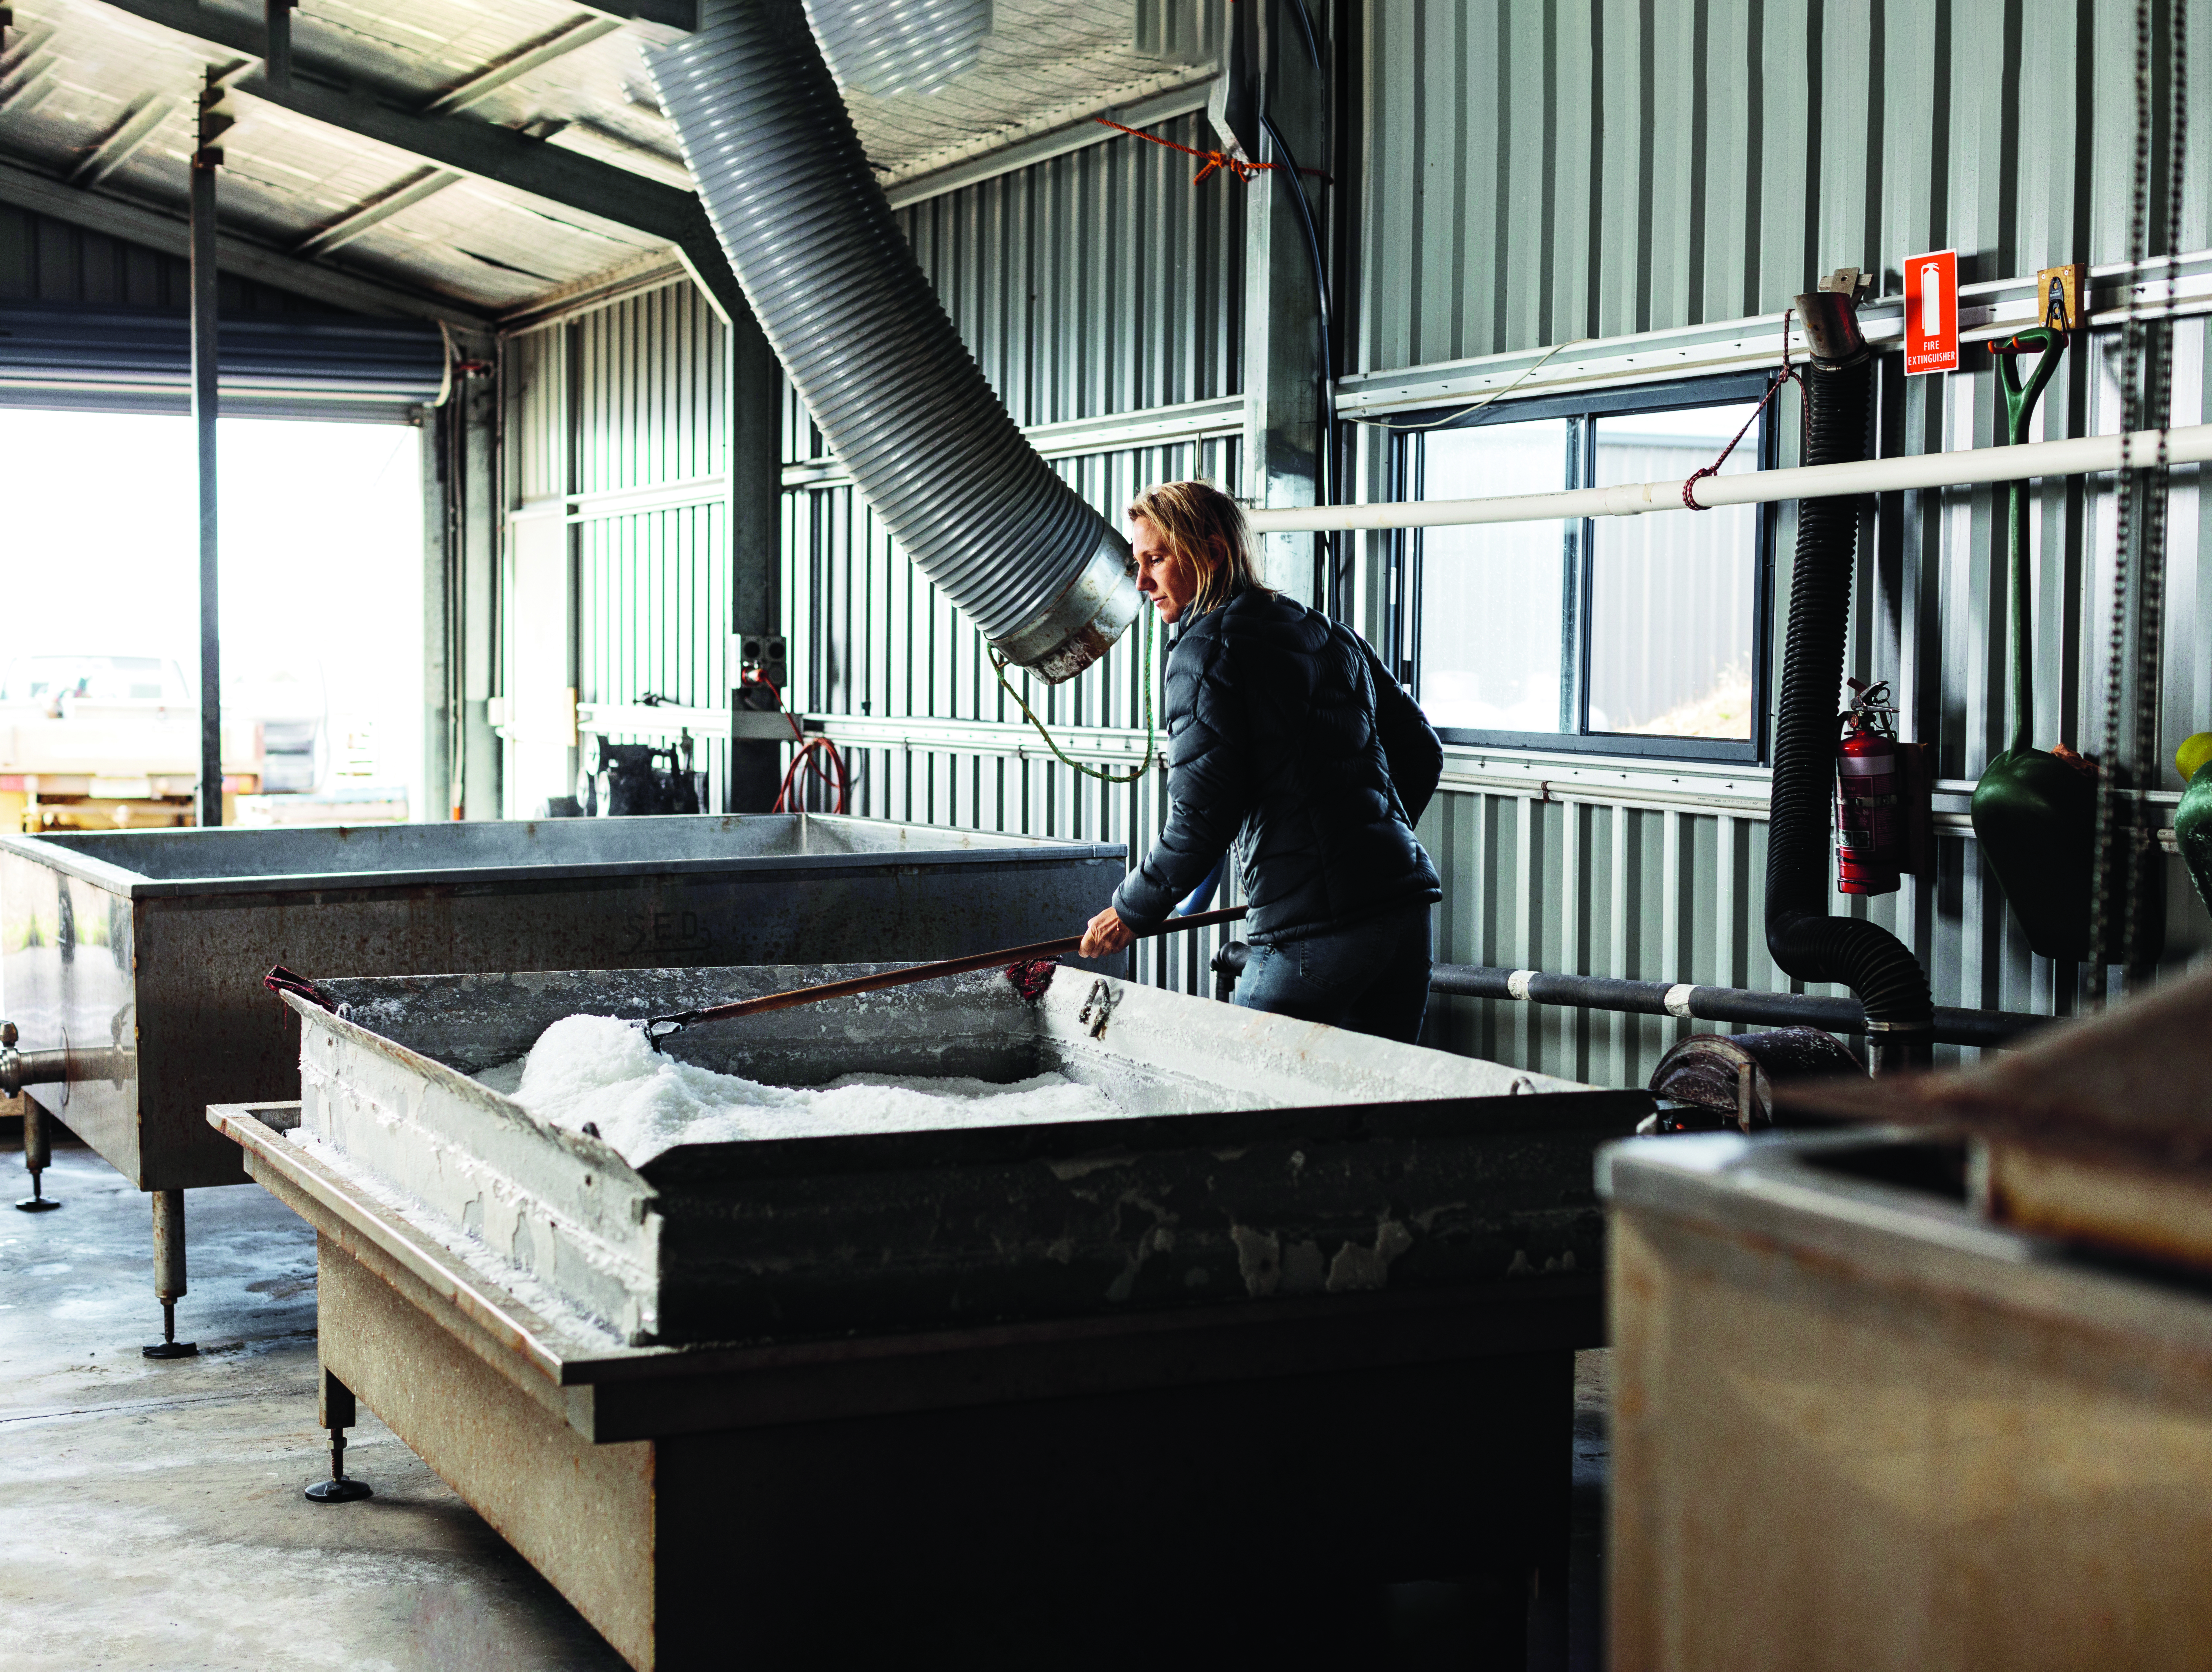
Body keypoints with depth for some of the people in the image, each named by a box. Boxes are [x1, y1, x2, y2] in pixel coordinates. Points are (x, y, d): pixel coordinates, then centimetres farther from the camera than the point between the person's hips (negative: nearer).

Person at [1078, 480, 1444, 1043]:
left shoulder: (1207, 646, -4)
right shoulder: (1331, 634, 18)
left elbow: (1202, 817, -11)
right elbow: (1421, 751, 21)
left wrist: (1133, 911, 2)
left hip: (1315, 921, -7)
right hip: (1407, 901, 7)